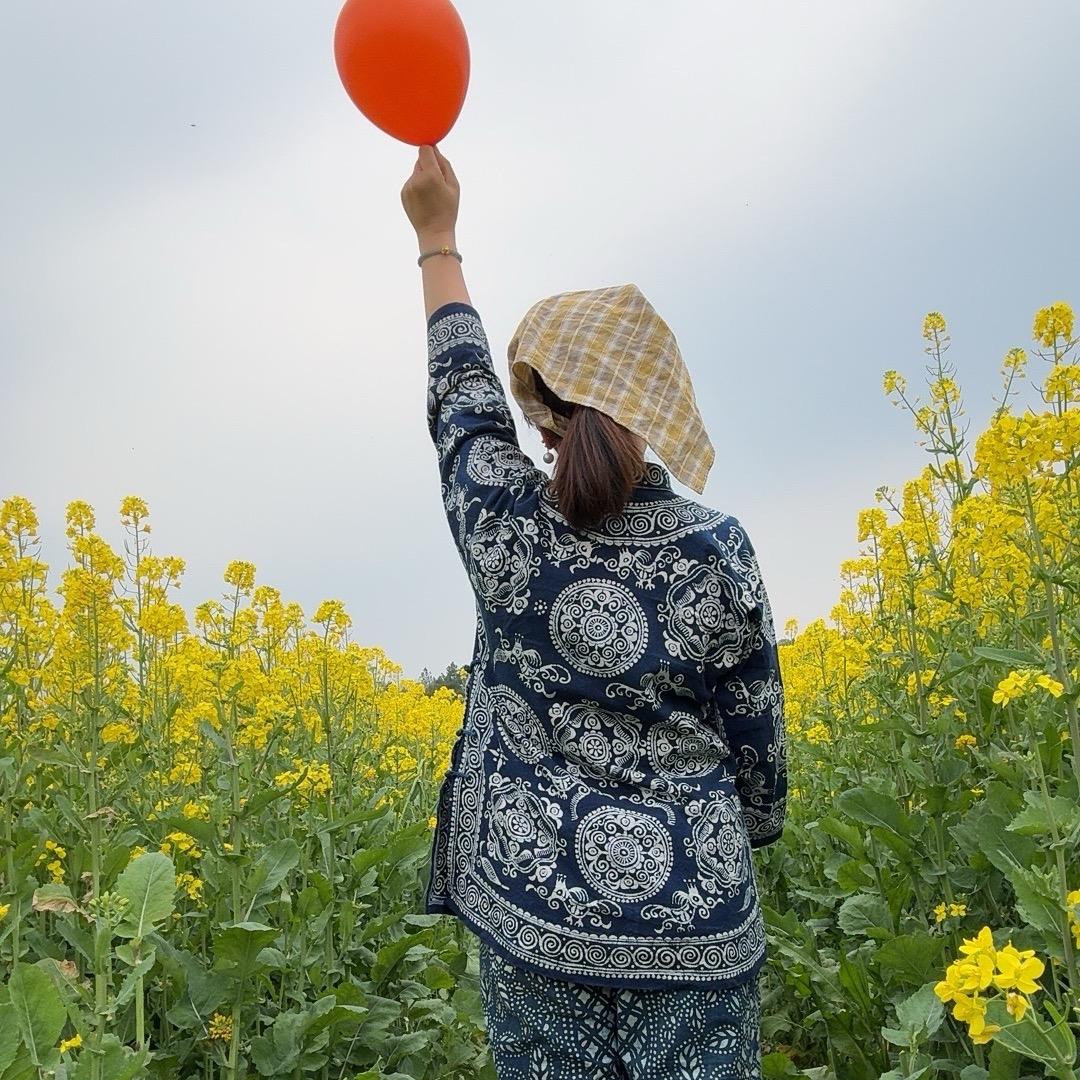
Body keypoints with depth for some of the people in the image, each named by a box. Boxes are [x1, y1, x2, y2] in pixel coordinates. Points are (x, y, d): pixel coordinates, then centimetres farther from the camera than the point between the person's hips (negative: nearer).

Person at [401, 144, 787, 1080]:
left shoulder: (504, 524, -10)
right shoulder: (720, 549, -10)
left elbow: (462, 393, 9)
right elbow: (756, 735, 0)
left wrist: (438, 236, 22)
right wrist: (753, 831, 21)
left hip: (533, 911, 1)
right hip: (694, 916, 0)